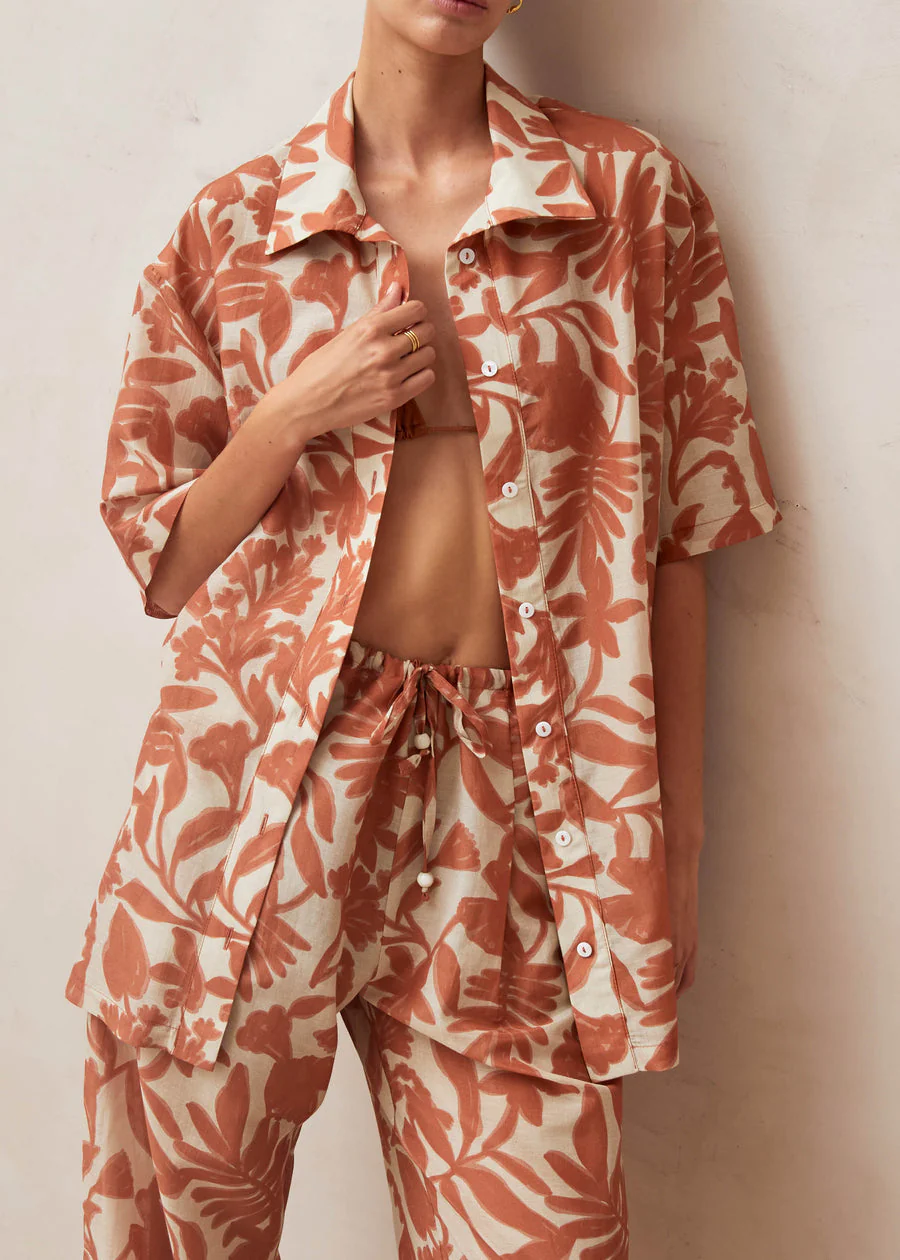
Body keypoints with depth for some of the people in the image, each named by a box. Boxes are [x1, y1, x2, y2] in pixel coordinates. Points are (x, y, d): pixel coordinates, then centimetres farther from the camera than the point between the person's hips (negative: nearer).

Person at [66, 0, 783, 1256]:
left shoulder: (636, 195, 6)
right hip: (256, 774, 1)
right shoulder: (229, 228, 8)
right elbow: (162, 565, 10)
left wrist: (675, 845, 2)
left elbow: (679, 539, 4)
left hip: (508, 793, 0)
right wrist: (295, 414, -8)